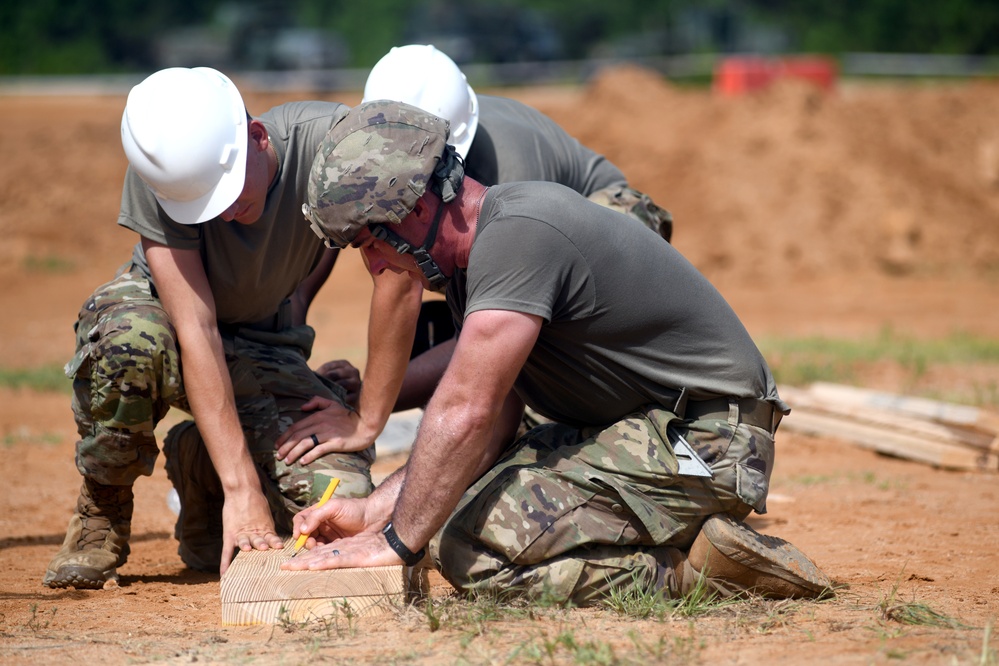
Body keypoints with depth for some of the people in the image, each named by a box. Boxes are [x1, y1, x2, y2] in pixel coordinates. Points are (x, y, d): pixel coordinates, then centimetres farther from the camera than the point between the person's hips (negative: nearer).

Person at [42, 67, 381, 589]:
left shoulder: (326, 137, -28)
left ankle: (197, 462, 10)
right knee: (128, 339, -41)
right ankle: (102, 514, -11)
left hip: (264, 341, 2)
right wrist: (241, 487, -40)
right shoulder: (156, 179, -30)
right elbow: (195, 329, -35)